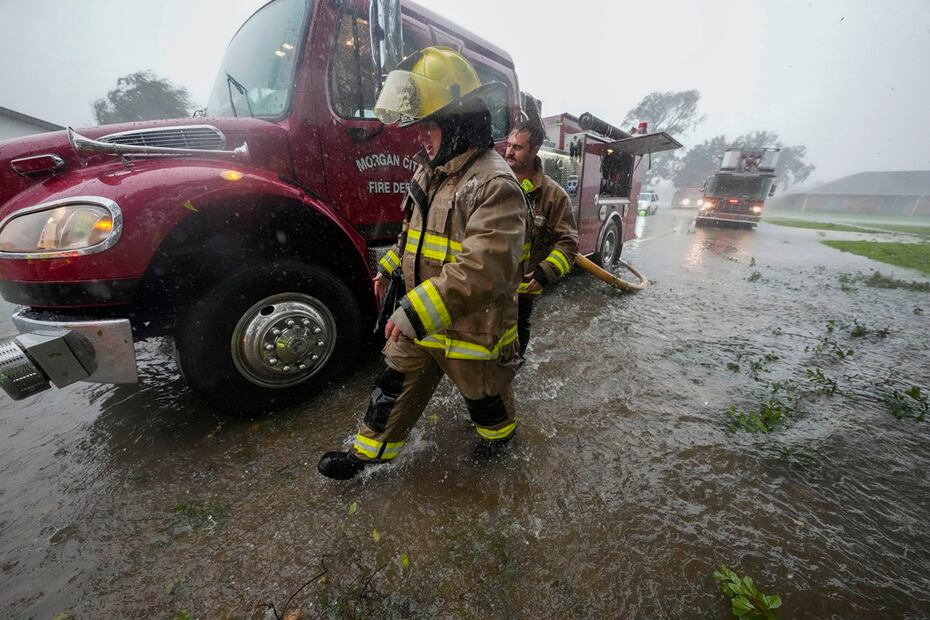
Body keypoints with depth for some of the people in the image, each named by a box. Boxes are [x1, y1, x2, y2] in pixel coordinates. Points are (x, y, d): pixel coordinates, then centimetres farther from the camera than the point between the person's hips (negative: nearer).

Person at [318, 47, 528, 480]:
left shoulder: (495, 184, -23)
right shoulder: (429, 171, 7)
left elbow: (480, 269, -34)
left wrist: (416, 311, -34)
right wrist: (389, 267, 22)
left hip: (471, 327, -7)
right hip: (418, 321, 8)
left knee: (484, 393, 19)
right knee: (394, 385, 18)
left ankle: (499, 431, 51)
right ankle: (371, 449, 39)